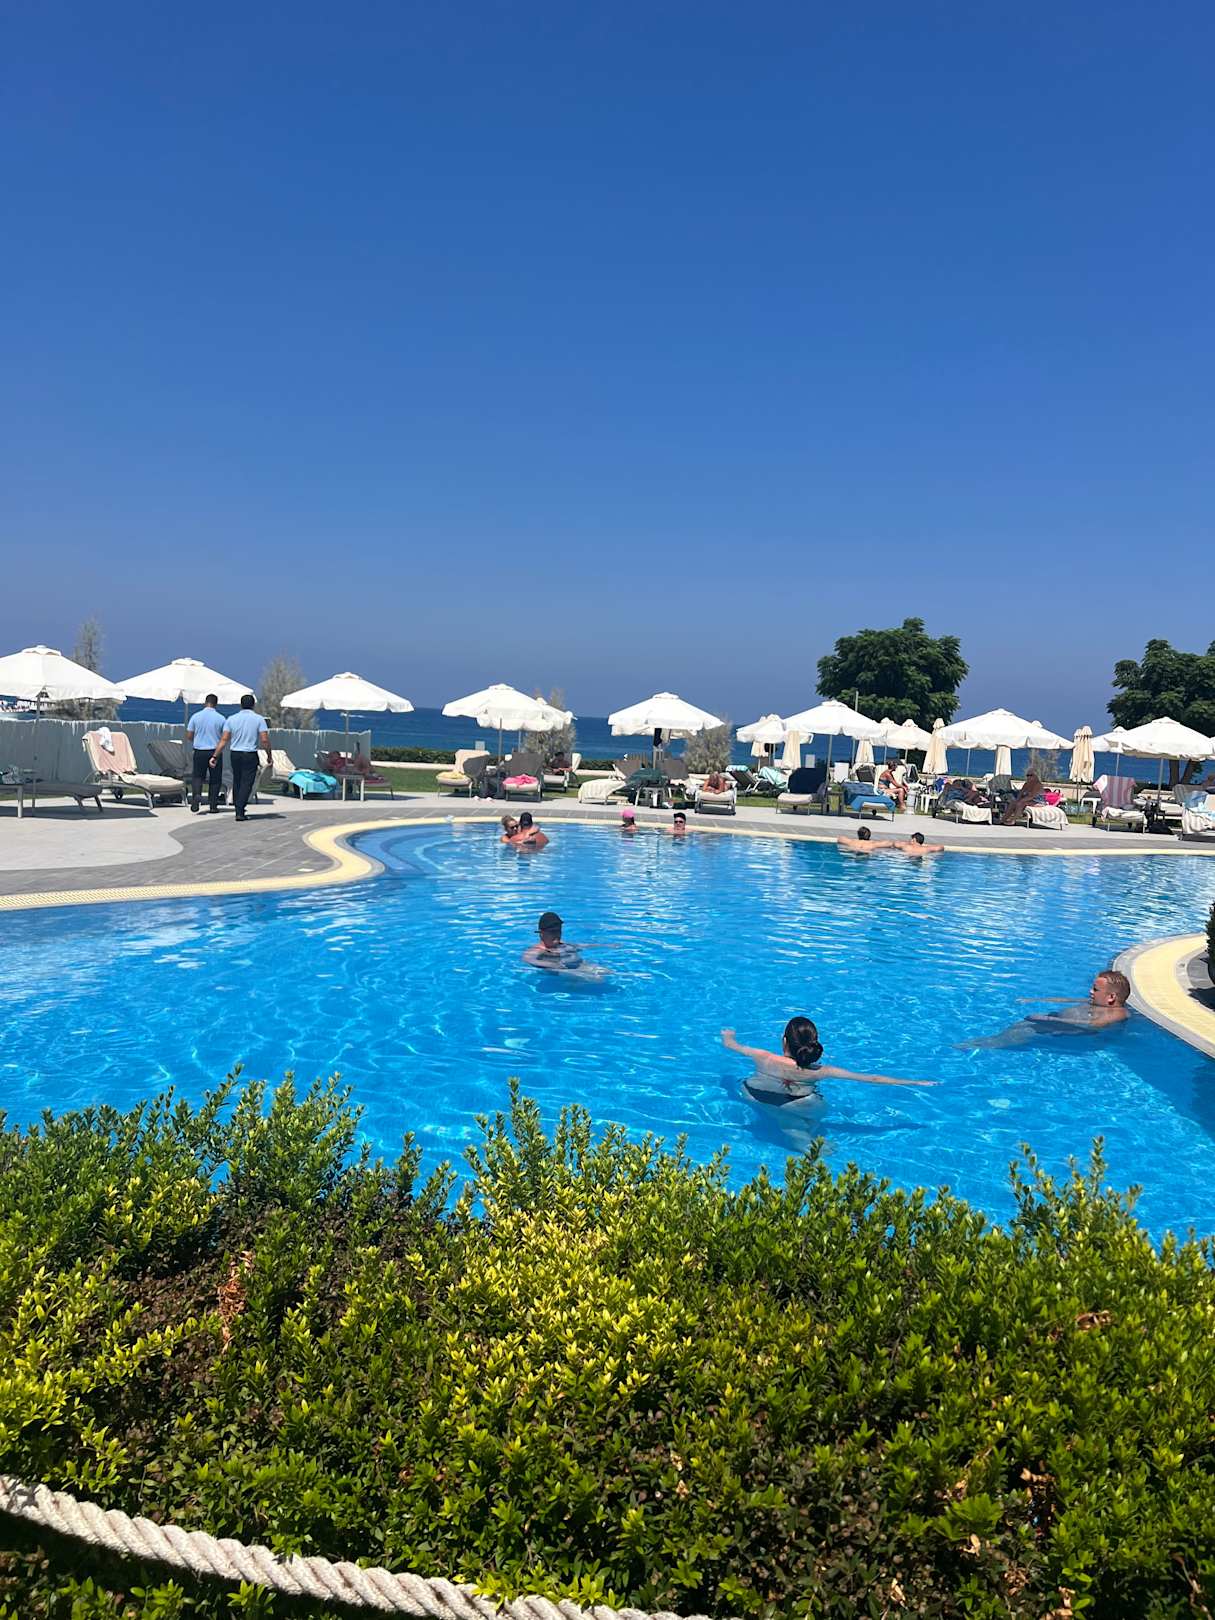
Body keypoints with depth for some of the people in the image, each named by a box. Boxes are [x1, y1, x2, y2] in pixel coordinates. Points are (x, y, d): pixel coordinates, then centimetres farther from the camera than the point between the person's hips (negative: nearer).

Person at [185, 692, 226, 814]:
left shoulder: (196, 716, -2)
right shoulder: (221, 718, -4)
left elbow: (189, 736, 2)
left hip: (199, 752, 1)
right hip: (215, 752, -1)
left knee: (197, 777, 9)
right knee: (215, 780, 9)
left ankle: (195, 801, -11)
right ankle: (212, 807, 9)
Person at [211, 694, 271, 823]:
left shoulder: (231, 719, 4)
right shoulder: (259, 719, -3)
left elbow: (224, 740, -1)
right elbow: (265, 740, -9)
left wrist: (215, 756, 1)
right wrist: (269, 756, 2)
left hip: (234, 754, 3)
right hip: (250, 755, -3)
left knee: (236, 782, 16)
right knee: (246, 783, -2)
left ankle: (238, 809, 22)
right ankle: (240, 812, -10)